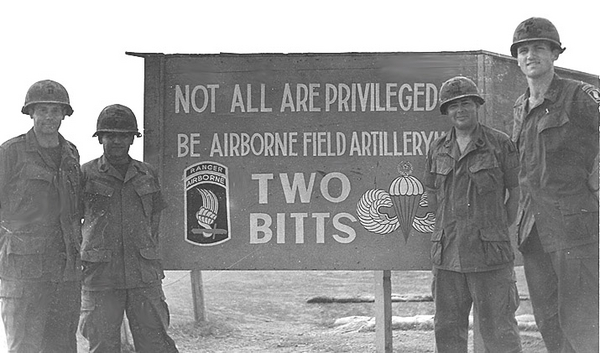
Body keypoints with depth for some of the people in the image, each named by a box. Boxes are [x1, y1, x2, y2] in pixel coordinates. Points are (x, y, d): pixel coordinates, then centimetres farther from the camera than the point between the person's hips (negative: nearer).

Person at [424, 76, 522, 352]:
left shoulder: (500, 144, -2)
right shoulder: (438, 149, 9)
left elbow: (518, 192, 2)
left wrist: (497, 230, 4)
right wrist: (452, 226, 13)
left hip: (489, 256, -4)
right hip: (447, 254, 4)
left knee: (498, 330, -2)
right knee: (447, 329, 10)